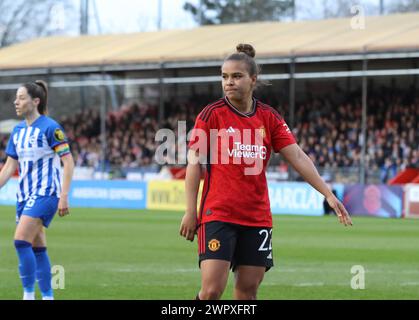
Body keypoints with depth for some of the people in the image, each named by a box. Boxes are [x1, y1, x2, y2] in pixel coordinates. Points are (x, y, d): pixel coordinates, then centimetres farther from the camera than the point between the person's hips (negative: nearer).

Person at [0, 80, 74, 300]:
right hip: (25, 194, 8)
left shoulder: (50, 127, -10)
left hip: (45, 193, -8)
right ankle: (47, 296, 13)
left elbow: (68, 162, -12)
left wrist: (64, 196, -18)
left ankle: (28, 294, -14)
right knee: (37, 248, 7)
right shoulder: (18, 131, 11)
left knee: (21, 240, -19)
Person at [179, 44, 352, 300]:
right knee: (212, 290, -14)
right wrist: (191, 211, -7)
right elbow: (195, 163, -2)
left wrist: (328, 194, -7)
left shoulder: (269, 117, 7)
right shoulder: (212, 114, -2)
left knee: (248, 289, 4)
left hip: (257, 218, 4)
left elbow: (298, 157, 3)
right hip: (218, 214, -4)